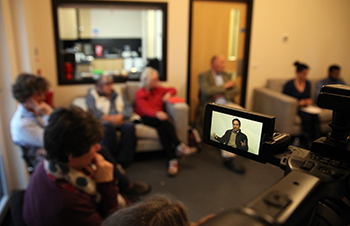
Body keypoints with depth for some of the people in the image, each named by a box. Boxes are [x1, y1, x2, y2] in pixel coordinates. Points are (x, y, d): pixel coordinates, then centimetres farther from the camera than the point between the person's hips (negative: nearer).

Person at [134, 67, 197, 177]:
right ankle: (178, 146, -42)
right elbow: (144, 109, -17)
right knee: (163, 121, -36)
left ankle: (172, 160, -43)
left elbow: (172, 89, 30)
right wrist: (157, 114, -38)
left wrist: (168, 94, 5)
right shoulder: (140, 93, 0)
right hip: (146, 118, -4)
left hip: (158, 117, 4)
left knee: (161, 128, -33)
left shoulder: (157, 89, 18)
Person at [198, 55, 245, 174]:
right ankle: (229, 158, -32)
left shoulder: (226, 75, 25)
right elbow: (206, 90, -11)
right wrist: (224, 86, -2)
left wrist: (222, 94, -4)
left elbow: (236, 90, 14)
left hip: (228, 103, 6)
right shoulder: (203, 76, 8)